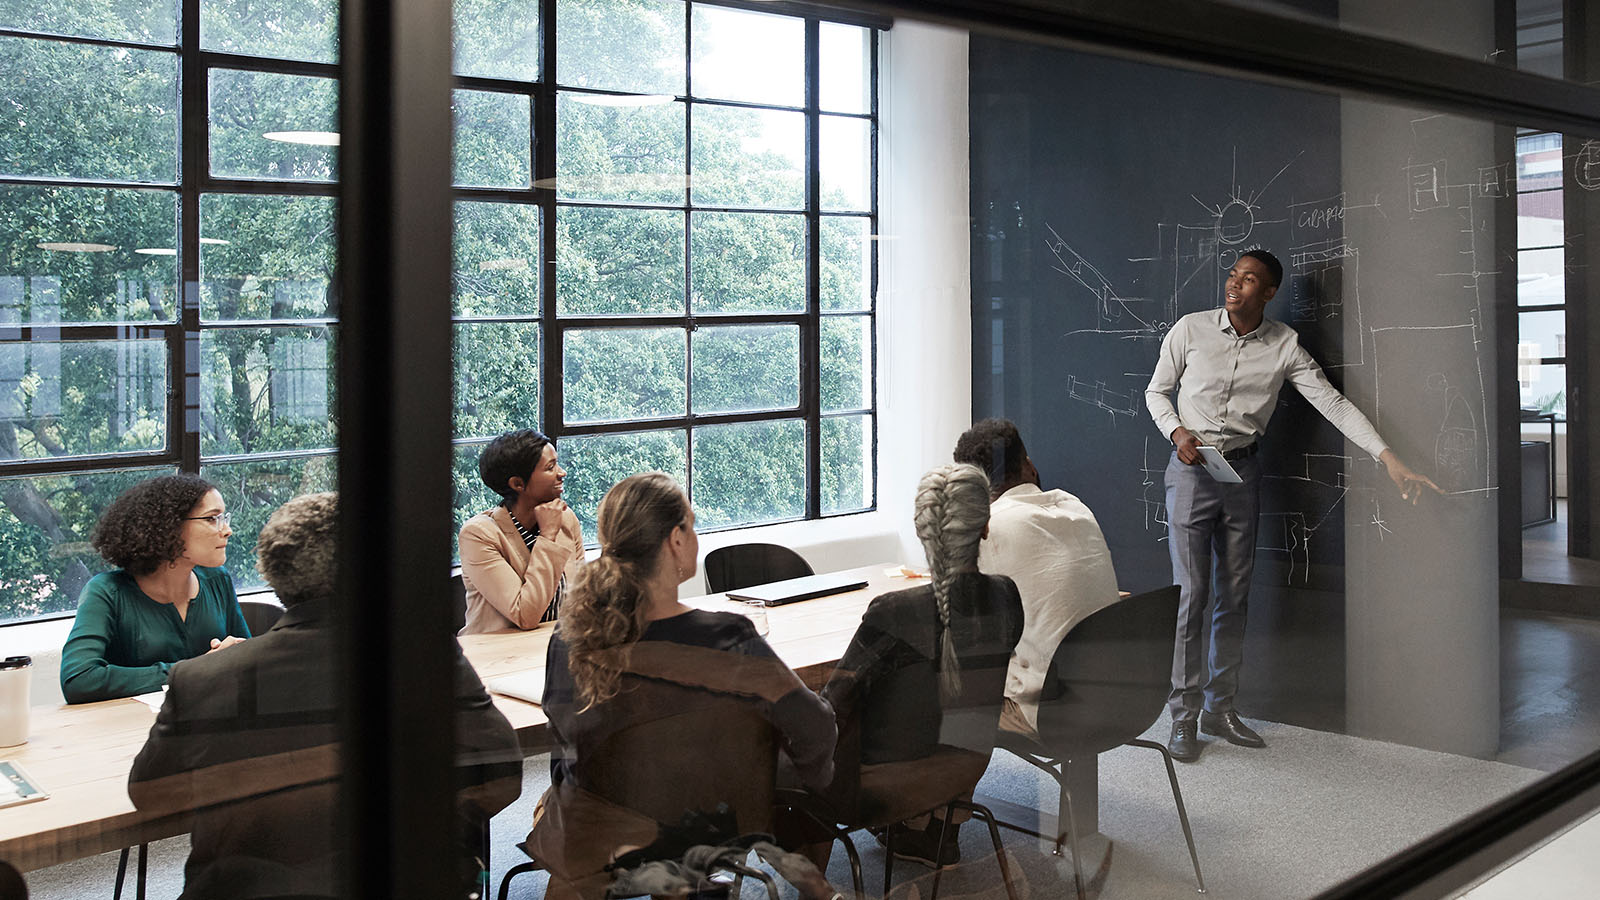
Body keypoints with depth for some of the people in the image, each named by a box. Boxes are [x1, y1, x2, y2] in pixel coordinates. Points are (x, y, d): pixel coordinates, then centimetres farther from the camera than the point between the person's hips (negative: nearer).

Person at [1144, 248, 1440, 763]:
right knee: (1191, 594, -5)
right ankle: (1183, 716, 5)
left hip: (1242, 471, 3)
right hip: (1191, 469, -3)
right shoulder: (1190, 330, -5)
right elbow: (1156, 391, 7)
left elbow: (1332, 403, -3)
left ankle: (1219, 708, 20)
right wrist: (1177, 431, -13)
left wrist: (1390, 460, -10)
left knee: (1234, 595, 8)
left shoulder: (1284, 346, -1)